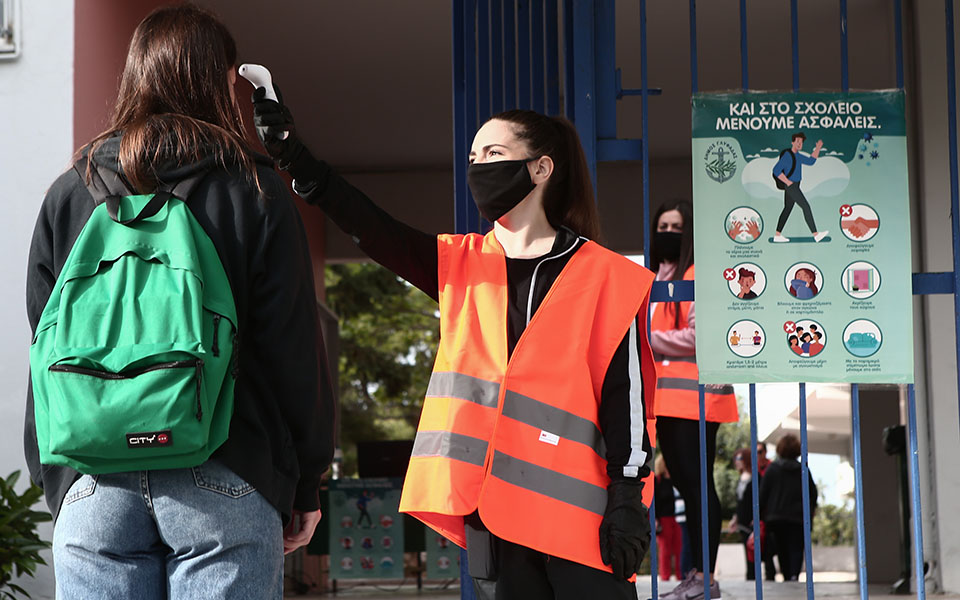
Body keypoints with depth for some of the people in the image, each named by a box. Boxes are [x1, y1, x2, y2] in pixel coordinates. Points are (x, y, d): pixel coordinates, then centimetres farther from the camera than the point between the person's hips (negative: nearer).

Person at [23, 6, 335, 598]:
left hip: (93, 487, 3)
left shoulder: (69, 193, 9)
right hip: (223, 483, -2)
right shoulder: (254, 190, 1)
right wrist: (305, 484, 7)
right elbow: (295, 350, -1)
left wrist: (54, 481, 19)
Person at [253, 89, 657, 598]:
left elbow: (625, 395, -2)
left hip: (579, 507, -4)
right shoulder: (462, 265, 13)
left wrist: (627, 501, -7)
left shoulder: (602, 276, 0)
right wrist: (294, 157, -13)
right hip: (491, 508, 4)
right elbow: (376, 230, -1)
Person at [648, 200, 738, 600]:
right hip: (666, 397, 9)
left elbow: (696, 336, -14)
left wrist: (646, 338, -8)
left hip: (694, 394, -9)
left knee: (698, 483, -8)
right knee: (684, 484, 9)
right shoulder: (658, 277, 21)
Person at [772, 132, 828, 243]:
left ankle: (777, 235, 14)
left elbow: (810, 161, 19)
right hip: (791, 187, -11)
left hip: (793, 187, 11)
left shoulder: (796, 155, 13)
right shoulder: (787, 155, -17)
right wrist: (788, 182, -19)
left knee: (787, 209, 12)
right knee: (806, 207, -11)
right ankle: (815, 234, -13)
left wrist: (818, 148, 10)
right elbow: (776, 170, -22)